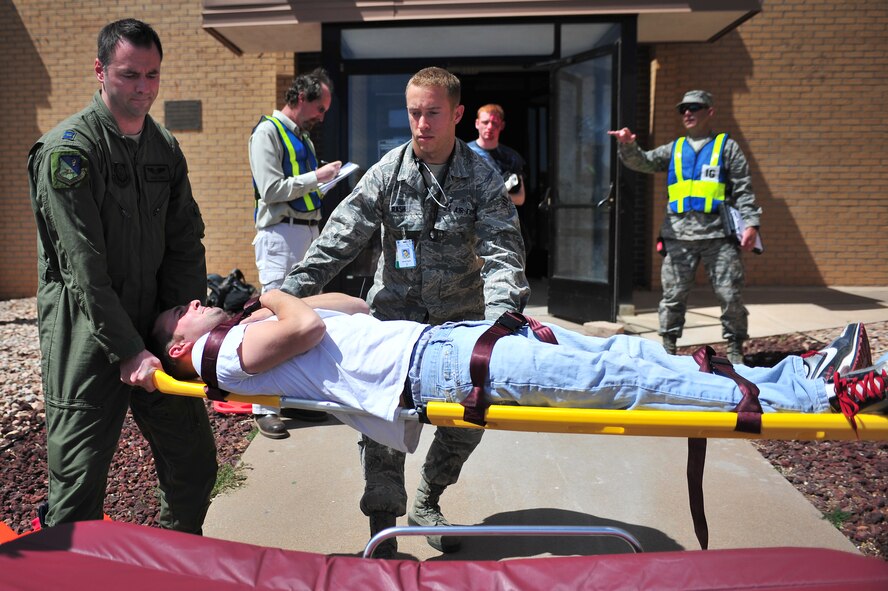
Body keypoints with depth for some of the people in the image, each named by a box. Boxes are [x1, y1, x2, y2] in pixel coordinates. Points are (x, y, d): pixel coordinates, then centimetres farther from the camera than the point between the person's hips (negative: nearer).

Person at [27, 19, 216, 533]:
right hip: (89, 340, -6)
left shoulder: (167, 149, 10)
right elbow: (85, 266, -17)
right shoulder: (68, 150, -10)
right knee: (79, 489, -1)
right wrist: (127, 351, -19)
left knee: (195, 464, 13)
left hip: (154, 331, 6)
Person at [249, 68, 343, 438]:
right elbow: (271, 189, -15)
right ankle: (264, 407, -2)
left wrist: (326, 184, 9)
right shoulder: (268, 132, -4)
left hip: (308, 232, 9)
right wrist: (316, 177, -11)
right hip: (281, 234, -9)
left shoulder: (304, 139, 21)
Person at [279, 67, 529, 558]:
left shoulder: (482, 179, -6)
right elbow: (337, 241, -9)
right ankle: (383, 525, 8)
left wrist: (500, 312, -34)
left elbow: (502, 253, -15)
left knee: (468, 417, 4)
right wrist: (286, 296, -18)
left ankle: (426, 503, 29)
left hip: (459, 318, 1)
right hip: (393, 318, -1)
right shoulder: (387, 172, -6)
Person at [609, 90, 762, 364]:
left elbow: (743, 190, 5)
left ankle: (735, 349, 13)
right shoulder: (673, 149, 20)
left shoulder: (727, 146, 11)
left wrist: (751, 223, -6)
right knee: (673, 295, 4)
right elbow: (643, 162, 6)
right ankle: (668, 347, 14)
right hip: (678, 235, 2)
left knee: (730, 295, 0)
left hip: (718, 234, -2)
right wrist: (628, 146, -15)